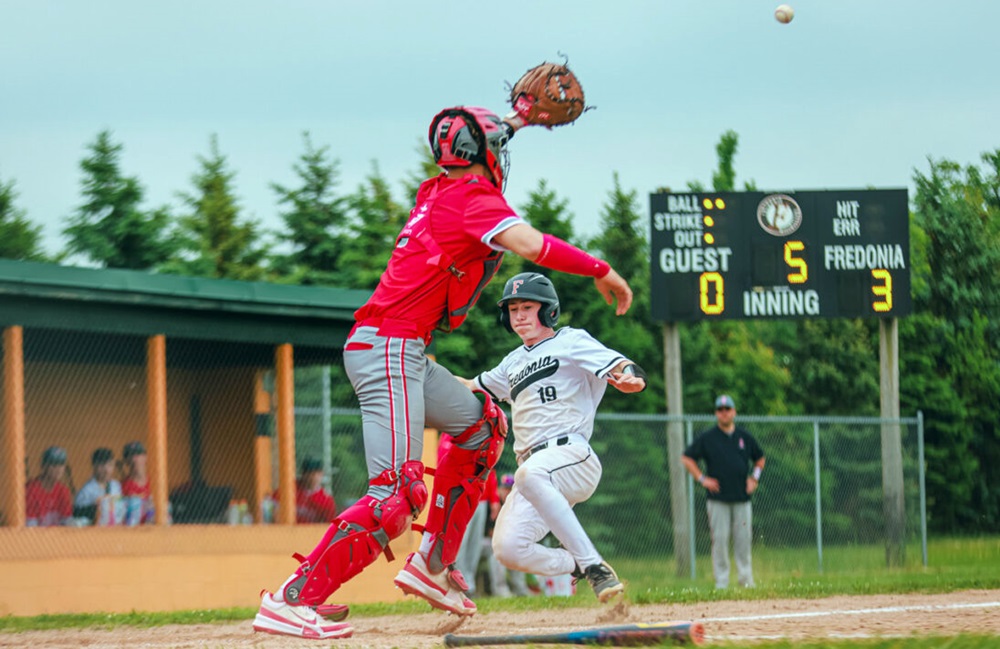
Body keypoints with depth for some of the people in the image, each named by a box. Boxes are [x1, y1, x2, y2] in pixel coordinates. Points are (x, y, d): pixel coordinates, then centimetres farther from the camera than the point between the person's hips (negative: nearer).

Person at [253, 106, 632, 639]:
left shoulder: (437, 191, 18)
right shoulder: (474, 199, -8)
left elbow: (473, 152, 44)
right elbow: (531, 244, -25)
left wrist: (515, 119, 52)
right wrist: (601, 271, -16)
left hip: (401, 352, 10)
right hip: (389, 349, -10)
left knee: (482, 423, 26)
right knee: (397, 495, -20)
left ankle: (432, 564, 19)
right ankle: (290, 602, -26)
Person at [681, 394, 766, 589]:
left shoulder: (745, 437, 11)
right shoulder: (707, 438, 1)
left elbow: (759, 458, 24)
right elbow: (686, 458, 4)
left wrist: (755, 477, 8)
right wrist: (702, 478, -5)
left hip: (742, 498, 2)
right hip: (718, 498, -2)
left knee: (743, 539, 2)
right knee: (719, 540, -5)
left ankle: (746, 579, 9)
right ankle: (721, 581, -2)